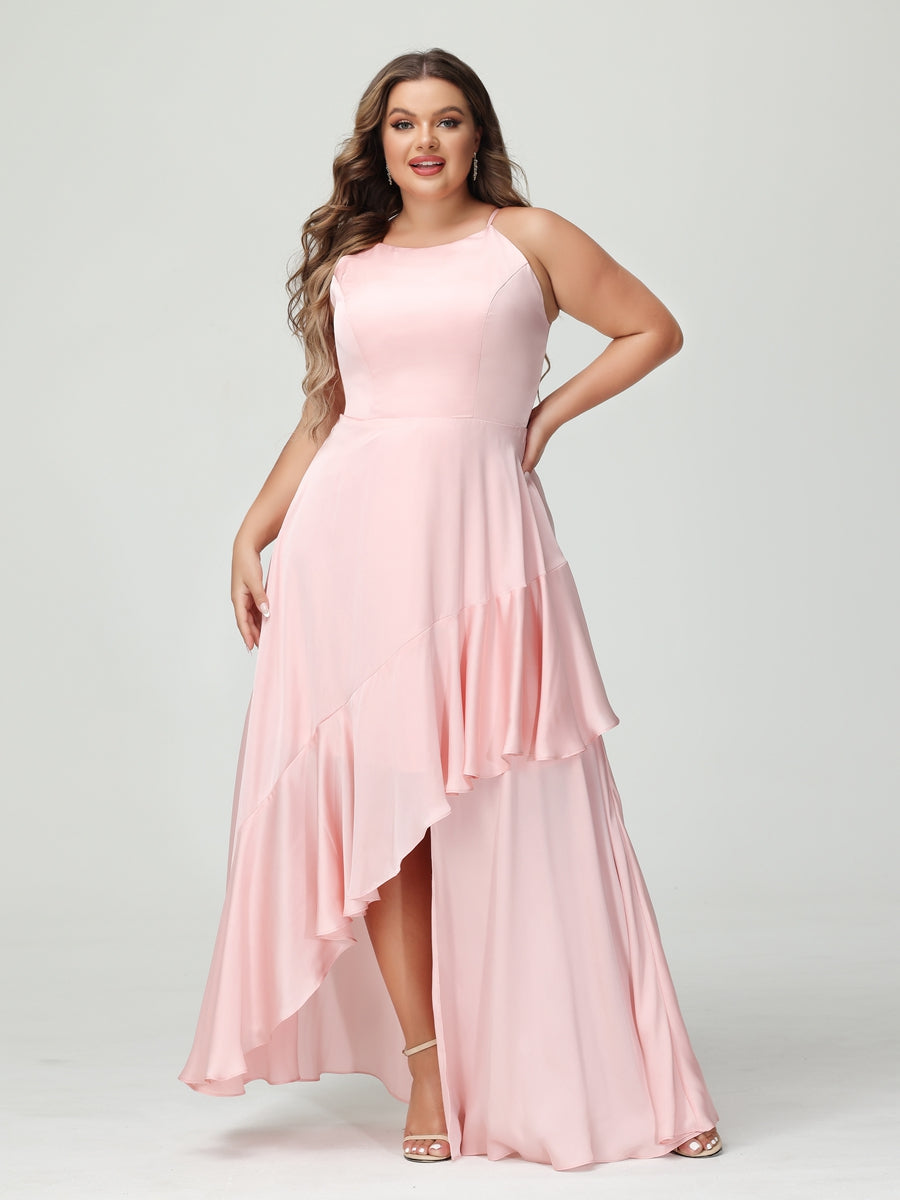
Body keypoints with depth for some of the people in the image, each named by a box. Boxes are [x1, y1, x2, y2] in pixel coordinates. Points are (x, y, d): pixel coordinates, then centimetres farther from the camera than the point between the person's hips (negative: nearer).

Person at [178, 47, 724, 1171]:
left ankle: (622, 1079, 5)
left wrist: (547, 412, 5)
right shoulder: (346, 264, 17)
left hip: (480, 531, -3)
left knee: (511, 813, -4)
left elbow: (654, 329, 13)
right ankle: (426, 1069, 5)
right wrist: (252, 534, 11)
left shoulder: (529, 238, 9)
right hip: (350, 535, 3)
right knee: (373, 797, -3)